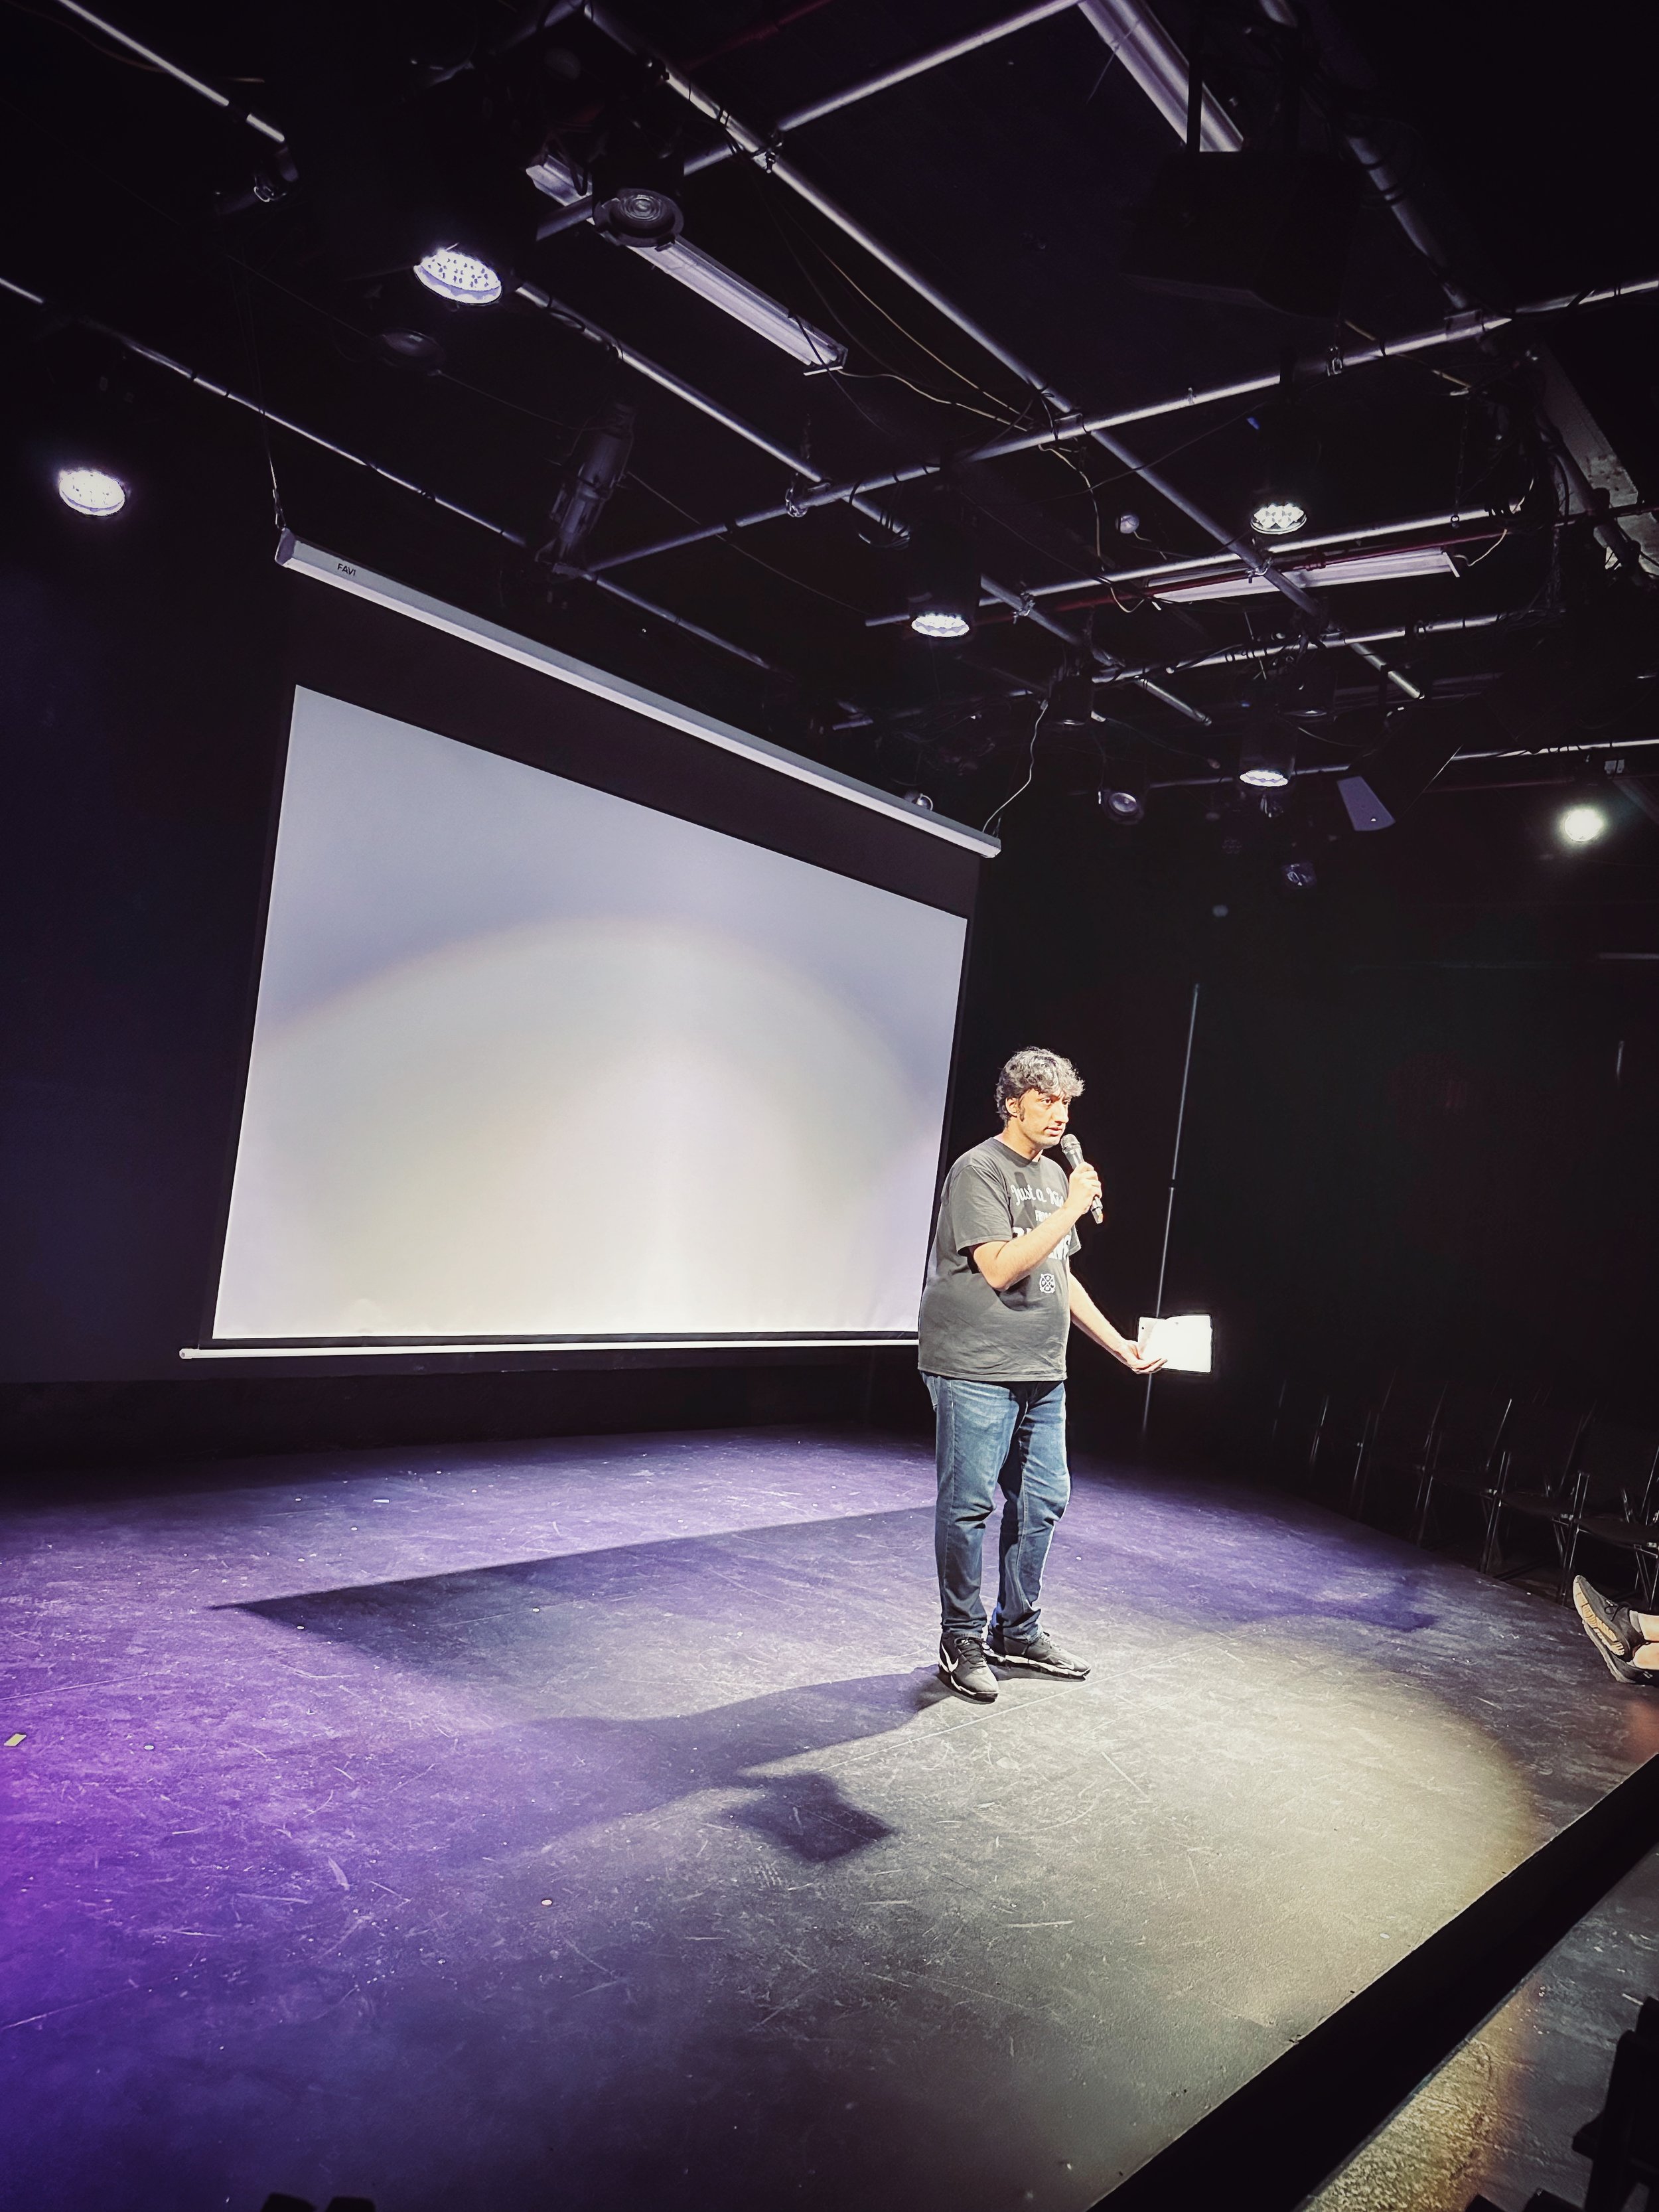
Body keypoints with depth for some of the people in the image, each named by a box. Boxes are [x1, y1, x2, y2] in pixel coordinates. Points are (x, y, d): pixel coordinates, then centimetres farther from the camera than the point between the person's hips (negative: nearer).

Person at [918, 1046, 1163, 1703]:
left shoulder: (1054, 1176, 16)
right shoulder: (979, 1171, -11)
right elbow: (1000, 1268, -21)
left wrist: (1118, 1343, 20)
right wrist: (1070, 1211, -19)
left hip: (1041, 1375, 9)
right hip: (976, 1372, -8)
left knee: (1043, 1500, 13)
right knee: (970, 1505, -1)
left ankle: (1017, 1631, 27)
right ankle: (962, 1642, 13)